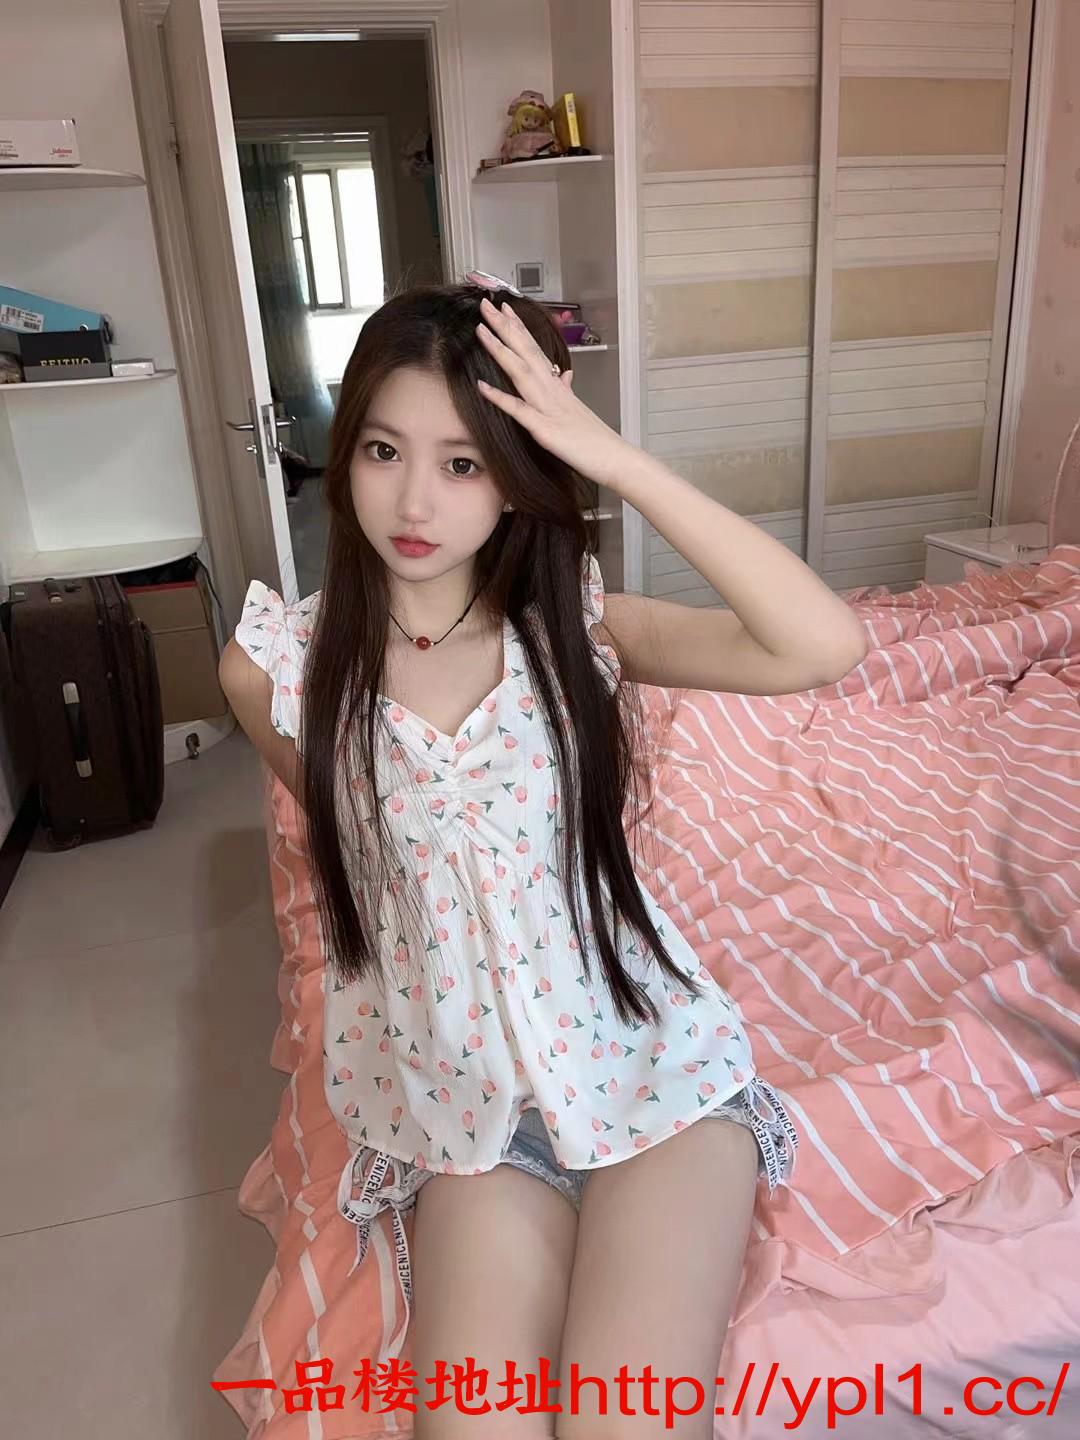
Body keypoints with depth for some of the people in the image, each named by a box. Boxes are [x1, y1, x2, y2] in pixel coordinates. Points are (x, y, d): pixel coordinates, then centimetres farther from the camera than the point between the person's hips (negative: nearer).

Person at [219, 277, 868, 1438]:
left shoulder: (574, 627, -8)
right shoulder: (278, 664, -6)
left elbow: (827, 648, -23)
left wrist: (615, 459, -25)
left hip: (650, 1057, 0)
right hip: (466, 1091, 1)